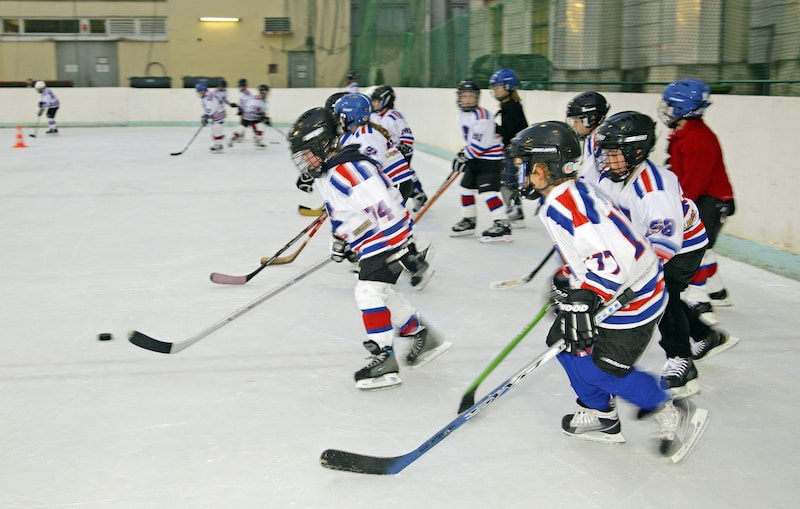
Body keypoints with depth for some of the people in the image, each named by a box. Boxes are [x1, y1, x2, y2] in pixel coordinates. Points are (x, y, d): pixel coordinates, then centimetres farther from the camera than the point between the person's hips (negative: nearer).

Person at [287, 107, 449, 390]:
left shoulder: (350, 169, -25)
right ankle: (423, 337, 32)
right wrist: (341, 238, 21)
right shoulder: (326, 172, 8)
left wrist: (399, 251, -26)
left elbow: (384, 212, -28)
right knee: (380, 293, 17)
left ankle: (384, 362, -13)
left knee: (369, 291, -17)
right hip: (371, 242, 11)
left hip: (388, 236, -11)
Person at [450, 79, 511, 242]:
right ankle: (469, 220, 33)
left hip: (491, 158, -10)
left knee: (487, 190, -19)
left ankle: (503, 225, -21)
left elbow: (481, 142, -26)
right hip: (475, 159, 10)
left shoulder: (481, 115, -21)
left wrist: (463, 156, -21)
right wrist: (464, 155, 9)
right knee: (466, 187, 16)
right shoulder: (462, 116, 10)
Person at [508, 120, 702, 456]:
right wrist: (566, 283, 21)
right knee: (564, 342, 12)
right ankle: (601, 417, 25)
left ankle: (670, 413, 16)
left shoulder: (563, 205, -25)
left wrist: (582, 301, -31)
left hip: (632, 297, -10)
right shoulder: (574, 192, 6)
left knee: (603, 369, -4)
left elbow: (609, 260, -32)